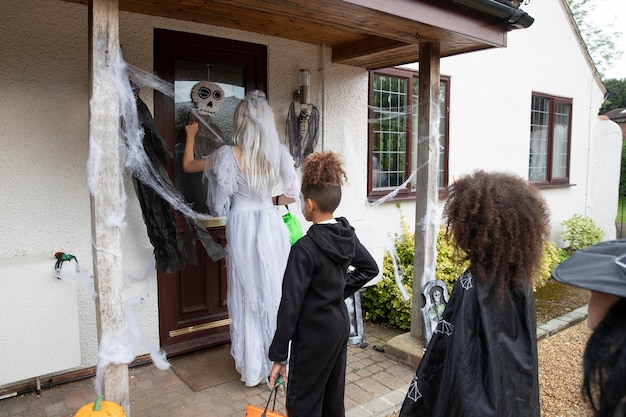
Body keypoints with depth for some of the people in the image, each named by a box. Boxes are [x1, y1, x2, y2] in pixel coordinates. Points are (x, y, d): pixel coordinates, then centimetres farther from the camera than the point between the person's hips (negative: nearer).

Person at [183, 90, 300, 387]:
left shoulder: (229, 155, -11)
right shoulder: (279, 152, -6)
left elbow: (188, 166, 5)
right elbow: (294, 194, -6)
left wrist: (191, 136, 20)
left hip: (242, 227, -2)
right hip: (271, 225, 2)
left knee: (248, 297, 10)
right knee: (275, 294, 13)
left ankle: (254, 369, 23)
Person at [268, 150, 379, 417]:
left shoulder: (305, 248, -25)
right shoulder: (347, 235, -2)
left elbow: (291, 305, -23)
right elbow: (370, 268, 14)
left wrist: (278, 355, -16)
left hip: (314, 333, -8)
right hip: (340, 324, 8)